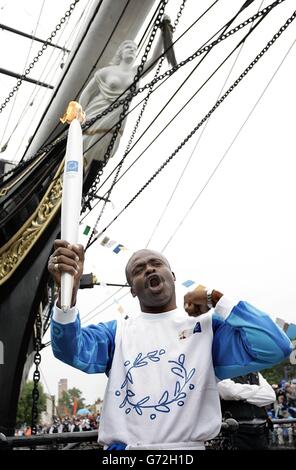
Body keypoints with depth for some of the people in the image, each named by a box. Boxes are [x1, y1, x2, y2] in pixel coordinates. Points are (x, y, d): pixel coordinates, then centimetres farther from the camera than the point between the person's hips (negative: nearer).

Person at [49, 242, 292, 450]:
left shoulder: (207, 324, 6)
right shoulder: (117, 330, 11)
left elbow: (274, 348, -5)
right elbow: (71, 350, -7)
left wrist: (217, 299, -1)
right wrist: (69, 289, -23)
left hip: (188, 446, -1)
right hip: (122, 446, 2)